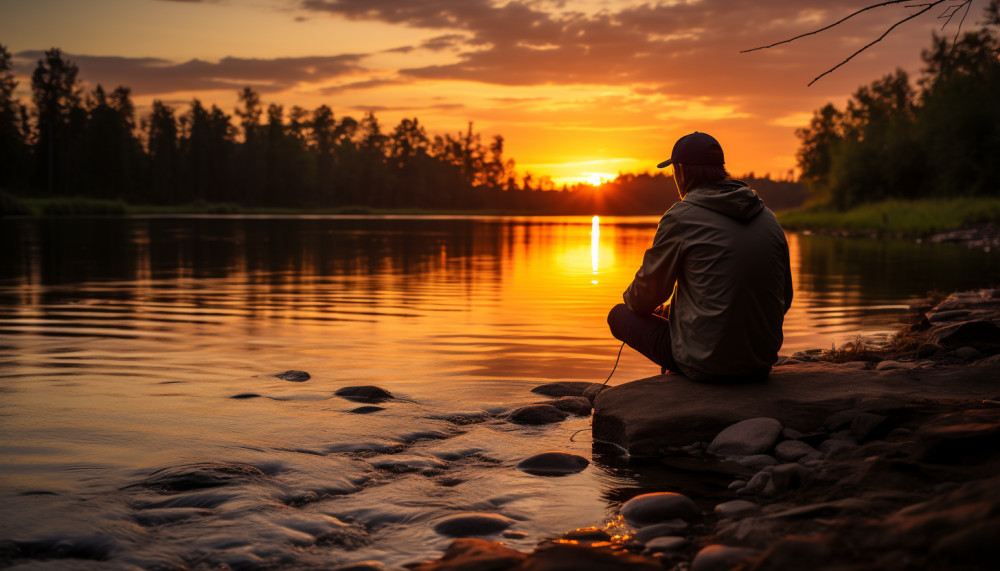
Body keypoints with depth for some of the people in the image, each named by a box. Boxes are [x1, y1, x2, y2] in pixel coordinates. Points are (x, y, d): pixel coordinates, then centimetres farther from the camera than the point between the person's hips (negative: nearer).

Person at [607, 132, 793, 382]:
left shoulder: (680, 217, -10)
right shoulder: (767, 217, 7)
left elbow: (647, 296, -1)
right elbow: (784, 298, 14)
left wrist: (631, 299, 25)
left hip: (706, 364, -6)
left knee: (619, 315, 15)